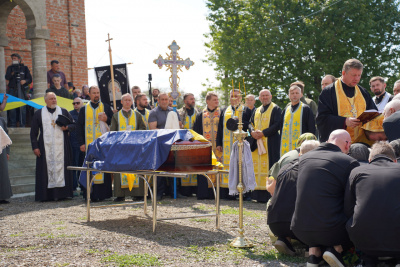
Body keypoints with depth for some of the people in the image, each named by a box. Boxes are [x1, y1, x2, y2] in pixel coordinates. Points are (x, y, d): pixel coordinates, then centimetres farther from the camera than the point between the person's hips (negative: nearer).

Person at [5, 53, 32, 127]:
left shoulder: (24, 68, 12)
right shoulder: (10, 68, 15)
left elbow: (30, 79, 8)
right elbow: (7, 78, 3)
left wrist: (25, 81, -11)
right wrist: (12, 74, -12)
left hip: (22, 90, -1)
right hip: (12, 90, 1)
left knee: (22, 107, -8)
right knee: (12, 108, -5)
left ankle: (22, 124, -4)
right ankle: (13, 124, 0)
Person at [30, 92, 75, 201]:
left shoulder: (64, 112, 10)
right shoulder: (38, 114, 8)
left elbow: (73, 125, 11)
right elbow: (33, 132, 6)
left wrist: (66, 127, -10)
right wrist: (35, 147, -2)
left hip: (61, 146, 1)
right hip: (45, 147, -1)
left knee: (61, 168, -2)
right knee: (47, 169, -3)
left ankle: (61, 193, 1)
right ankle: (46, 195, 1)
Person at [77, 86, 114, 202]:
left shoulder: (106, 107, 11)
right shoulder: (84, 109, 12)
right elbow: (79, 127, 9)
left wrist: (107, 119, -11)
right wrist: (81, 143, -1)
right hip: (89, 144, 0)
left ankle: (104, 192, 2)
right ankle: (92, 194, 0)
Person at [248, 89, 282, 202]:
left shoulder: (276, 109, -1)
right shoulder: (257, 111, 19)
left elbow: (277, 125, -11)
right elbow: (250, 123, 17)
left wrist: (263, 133, -16)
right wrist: (253, 132, -5)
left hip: (270, 143, -6)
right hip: (257, 144, 6)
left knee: (268, 167, -9)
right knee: (258, 167, 4)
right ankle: (259, 195, 7)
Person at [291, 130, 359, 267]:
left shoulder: (304, 158, 10)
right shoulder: (350, 163, -8)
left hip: (299, 230, 5)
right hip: (330, 230, -5)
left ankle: (313, 251, 11)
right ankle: (336, 248, -2)